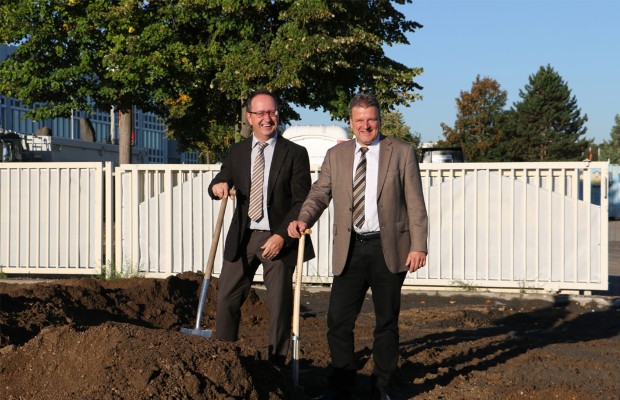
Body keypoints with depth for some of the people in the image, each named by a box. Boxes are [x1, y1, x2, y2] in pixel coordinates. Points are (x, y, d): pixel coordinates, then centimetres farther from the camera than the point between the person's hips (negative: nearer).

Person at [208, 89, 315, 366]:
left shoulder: (295, 154, -2)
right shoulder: (237, 152, 11)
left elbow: (302, 202, -5)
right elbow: (220, 183, 14)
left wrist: (281, 236, -15)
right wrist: (218, 186, -12)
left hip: (278, 239, -3)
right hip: (242, 238, 3)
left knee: (280, 304, 2)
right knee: (227, 300, 1)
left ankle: (276, 364, 11)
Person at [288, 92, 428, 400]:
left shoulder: (402, 152, 2)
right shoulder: (335, 155, 10)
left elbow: (415, 203, 0)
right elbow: (320, 193, 7)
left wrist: (418, 246, -7)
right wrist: (303, 219, -14)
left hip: (388, 248, -2)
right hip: (350, 249, 2)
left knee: (386, 322, 7)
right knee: (338, 320, -2)